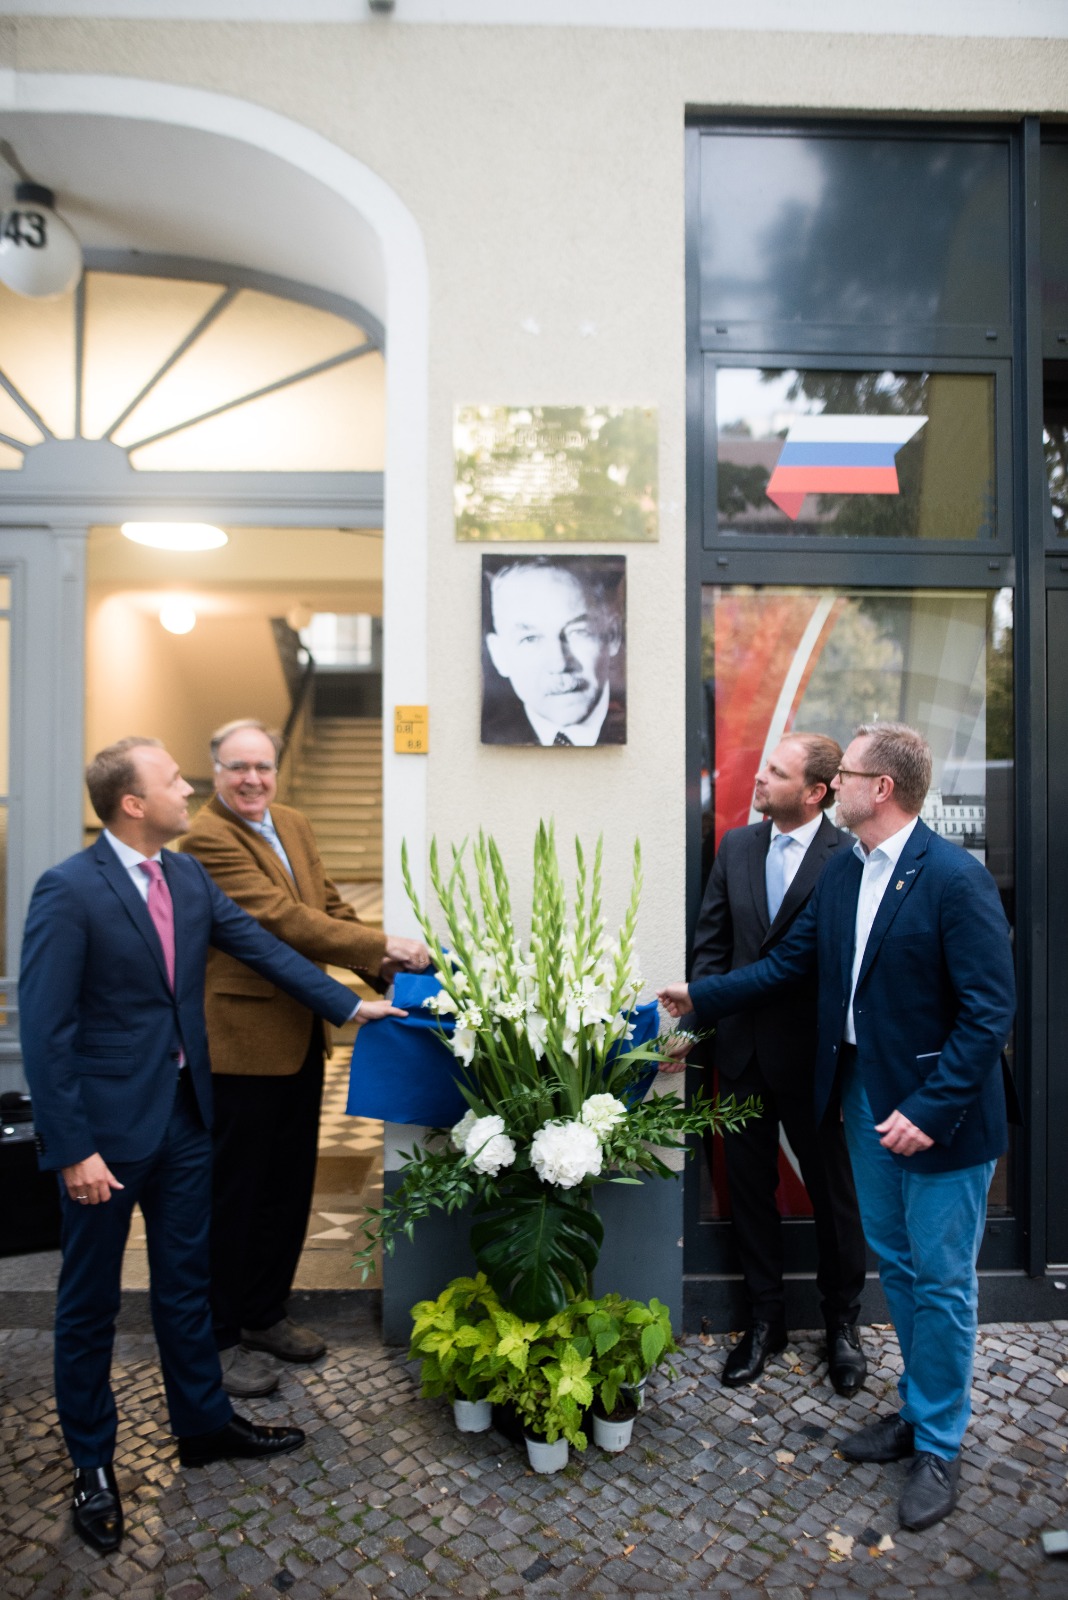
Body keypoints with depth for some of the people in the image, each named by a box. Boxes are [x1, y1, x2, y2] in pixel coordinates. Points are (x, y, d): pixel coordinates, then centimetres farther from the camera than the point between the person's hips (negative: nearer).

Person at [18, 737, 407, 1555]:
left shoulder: (187, 875, 1)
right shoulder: (68, 891, -19)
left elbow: (263, 946, 5)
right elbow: (46, 1031, -18)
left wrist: (350, 1004, 2)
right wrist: (75, 1149, -18)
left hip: (184, 1113, 6)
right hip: (107, 1124, -6)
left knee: (186, 1281, 21)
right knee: (91, 1301, 14)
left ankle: (204, 1423, 39)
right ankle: (92, 1460, 34)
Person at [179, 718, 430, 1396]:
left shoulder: (296, 827, 10)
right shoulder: (207, 839, -17)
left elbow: (329, 907, 11)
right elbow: (281, 919, -24)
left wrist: (382, 966, -4)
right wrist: (385, 944, -23)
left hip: (301, 1037, 8)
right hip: (243, 1042, -8)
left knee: (290, 1186, 19)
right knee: (235, 1193, 7)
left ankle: (265, 1314, 38)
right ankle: (221, 1336, 26)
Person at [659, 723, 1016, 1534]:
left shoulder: (955, 877, -21)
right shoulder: (844, 871, 2)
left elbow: (989, 1010, -21)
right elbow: (789, 962, 9)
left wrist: (931, 1109, -23)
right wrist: (699, 996, 10)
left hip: (940, 1111, -7)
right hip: (866, 1096, 7)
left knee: (941, 1280, 10)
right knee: (897, 1266, 21)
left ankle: (939, 1448, 30)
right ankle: (917, 1410, 42)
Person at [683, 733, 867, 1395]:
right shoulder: (737, 846, 3)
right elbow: (712, 943, 6)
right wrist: (697, 1022, -2)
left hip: (815, 1055, -5)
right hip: (743, 1048, 5)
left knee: (834, 1192, 14)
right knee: (750, 1187, 16)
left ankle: (842, 1322, 37)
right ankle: (766, 1319, 36)